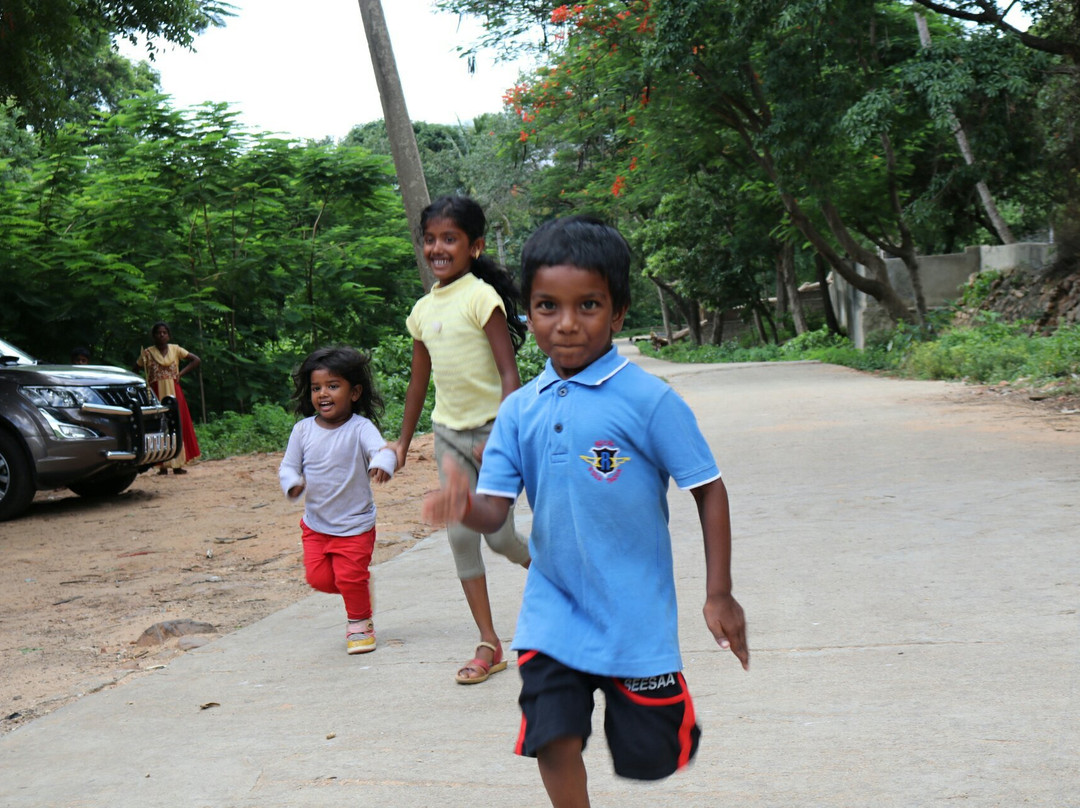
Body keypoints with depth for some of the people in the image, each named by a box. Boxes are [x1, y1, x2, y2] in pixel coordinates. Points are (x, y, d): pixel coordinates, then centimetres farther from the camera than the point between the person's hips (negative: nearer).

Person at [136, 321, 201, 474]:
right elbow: (135, 370, 10)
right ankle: (163, 465, -5)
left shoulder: (175, 350, 7)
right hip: (157, 394, -2)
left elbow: (197, 360, 7)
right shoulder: (148, 353, 4)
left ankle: (177, 464, 3)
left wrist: (181, 373, 0)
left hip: (174, 393, 2)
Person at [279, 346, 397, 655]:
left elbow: (382, 449, -30)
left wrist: (382, 463, -54)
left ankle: (359, 623, 22)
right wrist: (293, 483, -20)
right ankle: (361, 585, 30)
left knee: (351, 577, -5)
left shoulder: (360, 428, -14)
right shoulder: (303, 429, -2)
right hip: (315, 525, 4)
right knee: (319, 578, 0)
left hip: (355, 525, -4)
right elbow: (288, 465, 3)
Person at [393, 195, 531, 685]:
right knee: (461, 537, 1)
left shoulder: (481, 297, -12)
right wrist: (404, 441, 22)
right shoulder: (423, 310, 8)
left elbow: (509, 373, -16)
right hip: (449, 433, 6)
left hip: (493, 428, -6)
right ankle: (489, 644, 9)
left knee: (500, 536, -3)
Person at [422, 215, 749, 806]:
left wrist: (719, 595, -7)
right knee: (553, 741, -5)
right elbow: (495, 507, -3)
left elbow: (708, 490, -7)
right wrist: (464, 507, -27)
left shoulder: (649, 400, -13)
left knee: (650, 757, 9)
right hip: (552, 612, 3)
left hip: (636, 615, -3)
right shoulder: (519, 412, 0)